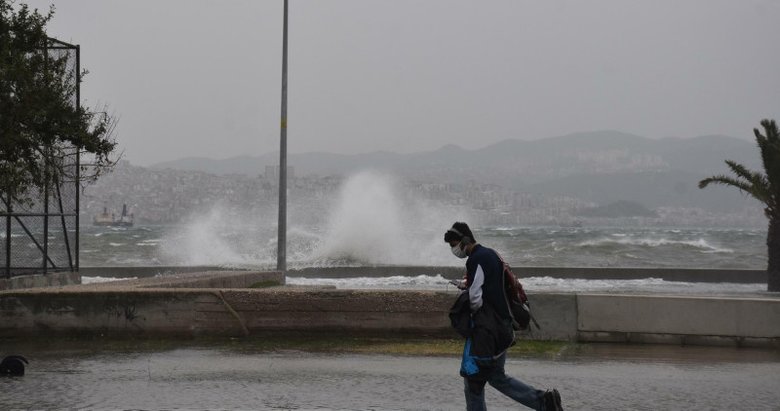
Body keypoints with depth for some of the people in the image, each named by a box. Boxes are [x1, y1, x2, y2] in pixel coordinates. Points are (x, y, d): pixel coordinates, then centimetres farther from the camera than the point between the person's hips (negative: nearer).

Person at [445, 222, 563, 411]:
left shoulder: (476, 260, -16)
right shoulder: (491, 254, 14)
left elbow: (475, 299, -21)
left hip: (484, 329, -10)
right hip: (502, 327, 10)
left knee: (473, 380, 1)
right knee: (496, 376, 16)